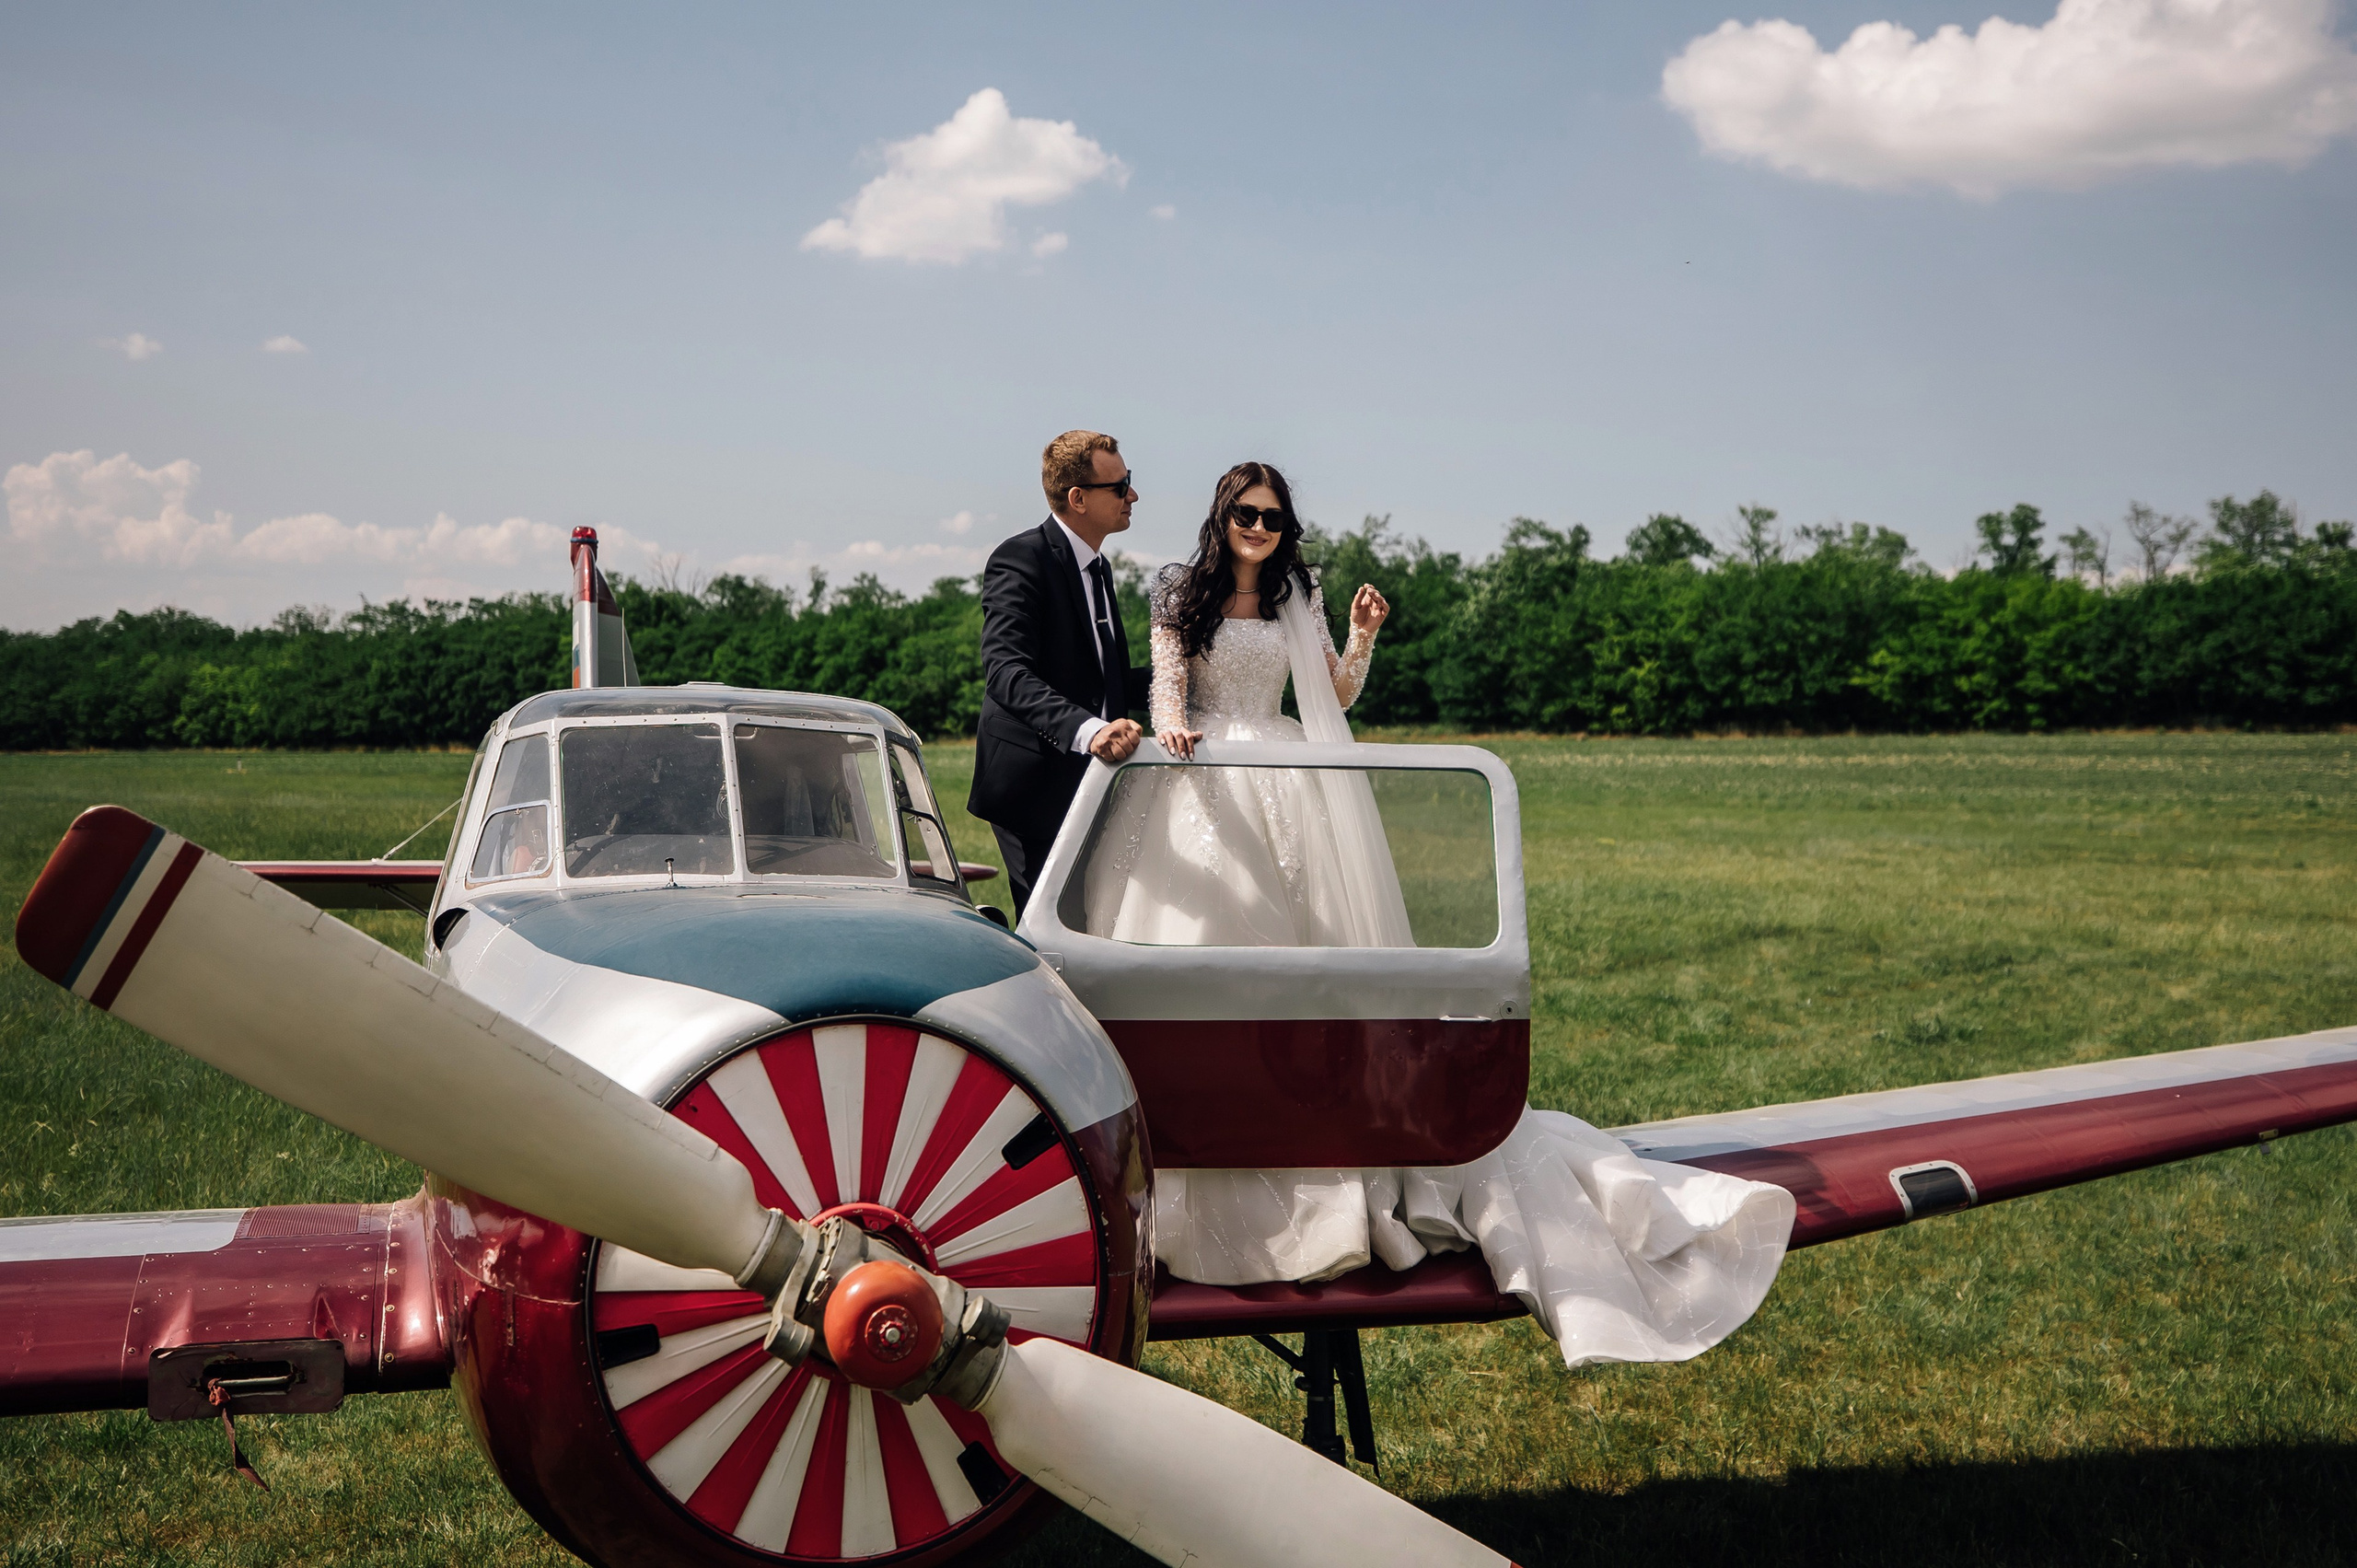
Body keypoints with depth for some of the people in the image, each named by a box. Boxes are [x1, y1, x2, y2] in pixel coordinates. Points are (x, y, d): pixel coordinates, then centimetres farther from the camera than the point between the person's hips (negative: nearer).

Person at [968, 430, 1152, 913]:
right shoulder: (1021, 560, -12)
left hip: (1090, 781, 9)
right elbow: (1007, 674, -26)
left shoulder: (1096, 566, 18)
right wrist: (1087, 730, -40)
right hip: (1035, 787, -9)